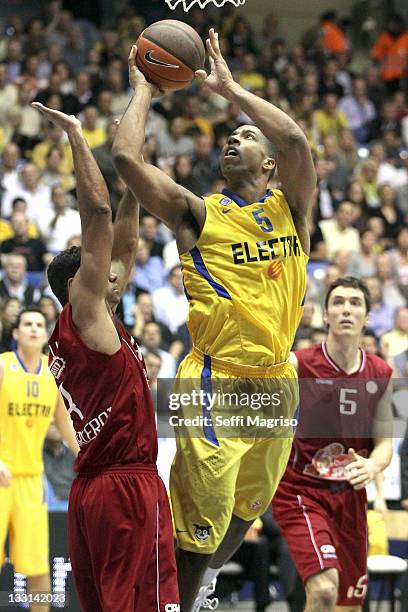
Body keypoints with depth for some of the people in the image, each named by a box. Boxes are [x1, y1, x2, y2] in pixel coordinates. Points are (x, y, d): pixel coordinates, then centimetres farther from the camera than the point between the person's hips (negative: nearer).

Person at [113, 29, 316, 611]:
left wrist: (230, 88, -7)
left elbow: (296, 140, -15)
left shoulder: (291, 207, 5)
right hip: (216, 382, -4)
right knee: (202, 514, -5)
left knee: (247, 507, 22)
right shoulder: (196, 212, -2)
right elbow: (126, 158, -14)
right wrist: (144, 90, -2)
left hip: (277, 381, 4)